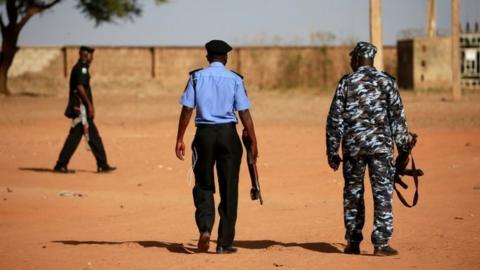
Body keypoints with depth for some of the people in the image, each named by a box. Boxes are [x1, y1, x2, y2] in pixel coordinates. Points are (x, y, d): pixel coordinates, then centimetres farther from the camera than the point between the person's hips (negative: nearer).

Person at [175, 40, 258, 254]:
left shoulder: (196, 77, 3)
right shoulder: (235, 79, 0)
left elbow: (187, 109, -1)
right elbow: (244, 113, -4)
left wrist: (180, 139, 4)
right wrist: (253, 142, 0)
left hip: (204, 134, 1)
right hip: (228, 134, -1)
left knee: (203, 185, 13)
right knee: (228, 188, 5)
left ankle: (205, 228, -10)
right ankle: (224, 242, 6)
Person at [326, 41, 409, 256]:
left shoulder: (346, 83, 1)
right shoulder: (386, 81, 1)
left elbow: (335, 120, 1)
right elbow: (398, 116, -1)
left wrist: (332, 152, 6)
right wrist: (403, 147, 5)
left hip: (353, 145, 1)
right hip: (380, 145, -1)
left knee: (352, 192, 11)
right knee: (383, 192, 1)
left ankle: (353, 242, 15)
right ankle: (381, 244, -4)